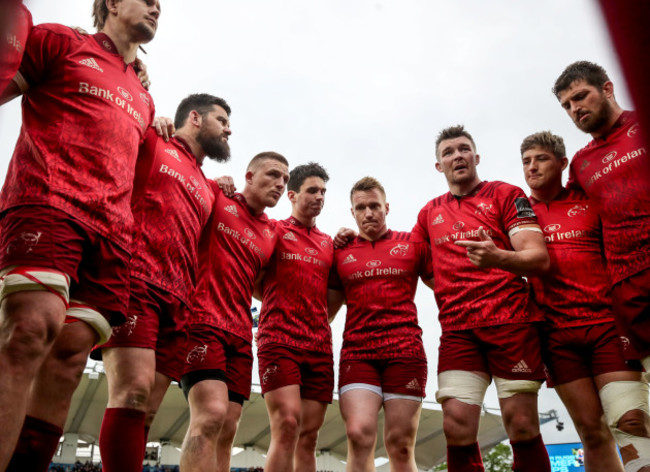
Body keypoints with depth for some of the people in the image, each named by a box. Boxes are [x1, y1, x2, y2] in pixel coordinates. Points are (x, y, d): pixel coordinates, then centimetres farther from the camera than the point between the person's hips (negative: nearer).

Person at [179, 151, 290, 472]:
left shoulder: (272, 234, 18)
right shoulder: (217, 199, 2)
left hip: (240, 334, 7)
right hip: (203, 321, -7)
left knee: (227, 429, 5)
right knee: (211, 413, -21)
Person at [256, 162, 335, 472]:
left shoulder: (329, 243, 17)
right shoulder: (274, 231, 3)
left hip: (319, 346, 5)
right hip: (279, 339, -4)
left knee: (309, 435, 5)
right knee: (287, 424, -15)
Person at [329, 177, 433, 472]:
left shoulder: (413, 244, 10)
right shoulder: (341, 252, 13)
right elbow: (329, 307, 18)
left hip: (405, 351, 0)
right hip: (356, 351, 1)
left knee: (400, 445, 1)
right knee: (359, 434, -16)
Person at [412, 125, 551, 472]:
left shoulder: (505, 194, 6)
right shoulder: (430, 213, 16)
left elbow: (539, 258, -4)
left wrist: (498, 257, -25)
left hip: (510, 321, -2)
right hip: (457, 330, 3)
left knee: (522, 427, -3)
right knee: (457, 428, -6)